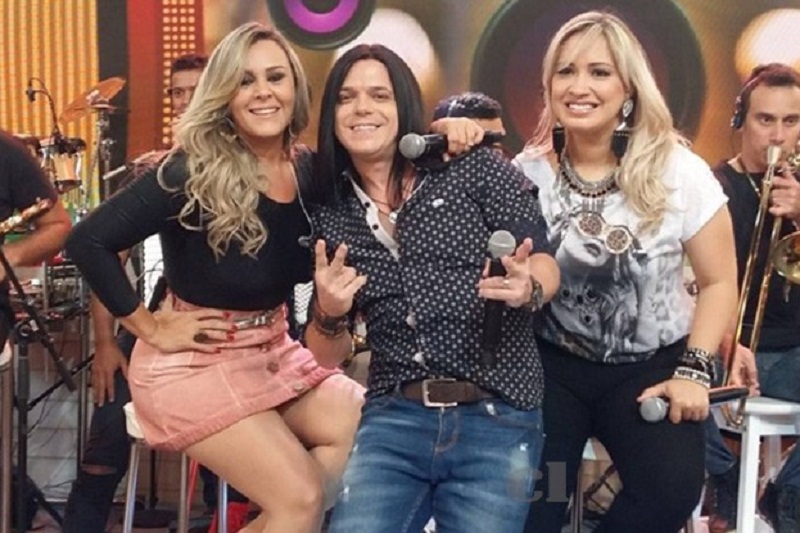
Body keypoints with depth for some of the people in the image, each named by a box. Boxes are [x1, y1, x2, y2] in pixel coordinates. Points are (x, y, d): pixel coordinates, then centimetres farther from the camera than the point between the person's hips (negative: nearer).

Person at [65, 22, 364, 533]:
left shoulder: (307, 168, 0)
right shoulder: (194, 172, -18)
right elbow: (89, 241, -18)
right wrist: (151, 328, -13)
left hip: (274, 350, 7)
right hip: (194, 360, -6)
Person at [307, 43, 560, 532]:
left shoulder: (476, 169, -2)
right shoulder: (330, 218, 8)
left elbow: (544, 263, 1)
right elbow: (325, 360, 13)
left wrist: (527, 289, -21)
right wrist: (329, 314, -9)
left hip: (498, 420, -2)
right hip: (393, 419, 2)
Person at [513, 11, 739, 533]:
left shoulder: (679, 171, -8)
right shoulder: (527, 172, -4)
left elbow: (719, 281, 0)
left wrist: (694, 371, -10)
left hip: (652, 364, 0)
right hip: (554, 364, 1)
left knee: (673, 487, -24)